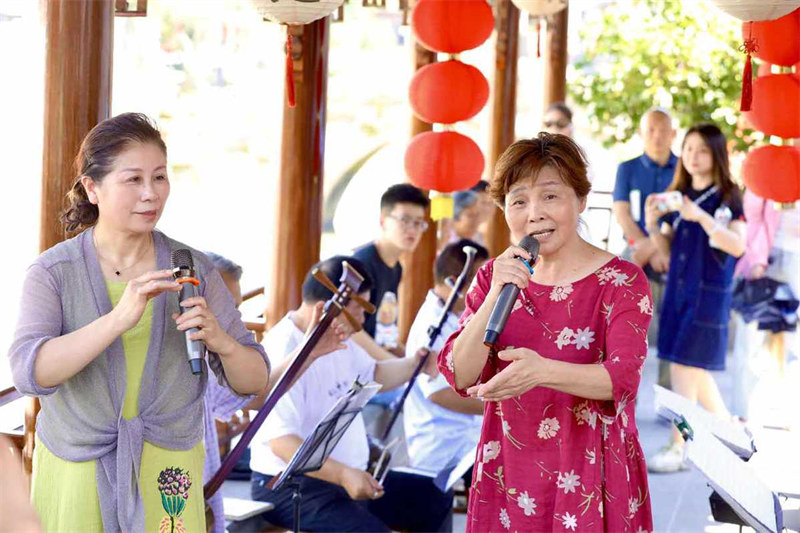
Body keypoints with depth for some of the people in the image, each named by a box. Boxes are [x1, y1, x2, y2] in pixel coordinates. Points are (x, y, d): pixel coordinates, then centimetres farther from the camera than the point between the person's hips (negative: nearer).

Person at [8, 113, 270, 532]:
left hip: (167, 477, 1)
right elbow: (30, 372, -25)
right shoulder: (52, 273, -9)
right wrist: (119, 318, -37)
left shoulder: (193, 269, -5)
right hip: (73, 477, -1)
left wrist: (221, 341, -25)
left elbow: (253, 381, -3)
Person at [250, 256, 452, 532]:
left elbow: (373, 375, 27)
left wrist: (413, 365, 6)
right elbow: (280, 441, -30)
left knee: (436, 501, 11)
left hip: (353, 475, 10)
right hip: (291, 486, -10)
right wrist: (343, 475, -40)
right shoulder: (283, 351, -22)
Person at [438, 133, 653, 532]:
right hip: (509, 480, 3)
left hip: (589, 480, -3)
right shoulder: (493, 277, 5)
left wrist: (541, 371, -37)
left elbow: (622, 379, -20)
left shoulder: (621, 282, -7)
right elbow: (459, 376, -5)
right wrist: (497, 295, -18)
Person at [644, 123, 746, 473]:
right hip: (678, 288, 7)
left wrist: (701, 217, -27)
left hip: (710, 292, -6)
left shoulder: (728, 198, -7)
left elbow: (737, 246, -18)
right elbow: (667, 248, 13)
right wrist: (652, 224, -7)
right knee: (695, 370, 13)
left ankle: (678, 449, -5)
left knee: (684, 367, -10)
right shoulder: (677, 195, 10)